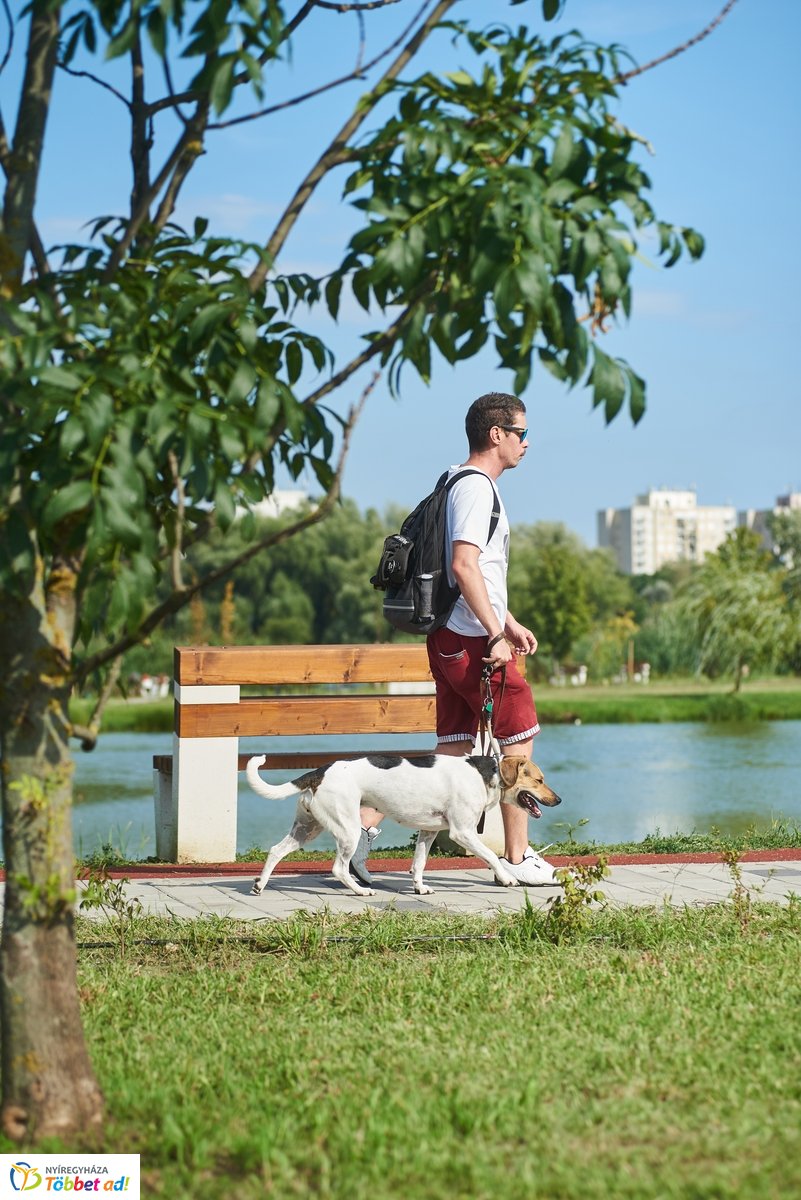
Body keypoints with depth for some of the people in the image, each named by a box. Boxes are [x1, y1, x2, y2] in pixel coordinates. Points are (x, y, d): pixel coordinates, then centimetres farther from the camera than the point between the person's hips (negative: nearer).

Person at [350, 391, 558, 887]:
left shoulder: (465, 485, 20)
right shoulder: (476, 488, -13)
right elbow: (463, 566, -24)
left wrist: (509, 622, 27)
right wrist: (496, 634, -23)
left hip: (452, 638, 10)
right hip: (471, 640, -10)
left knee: (453, 751, 9)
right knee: (519, 737, 1)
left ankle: (365, 824, 4)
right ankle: (518, 857, 8)